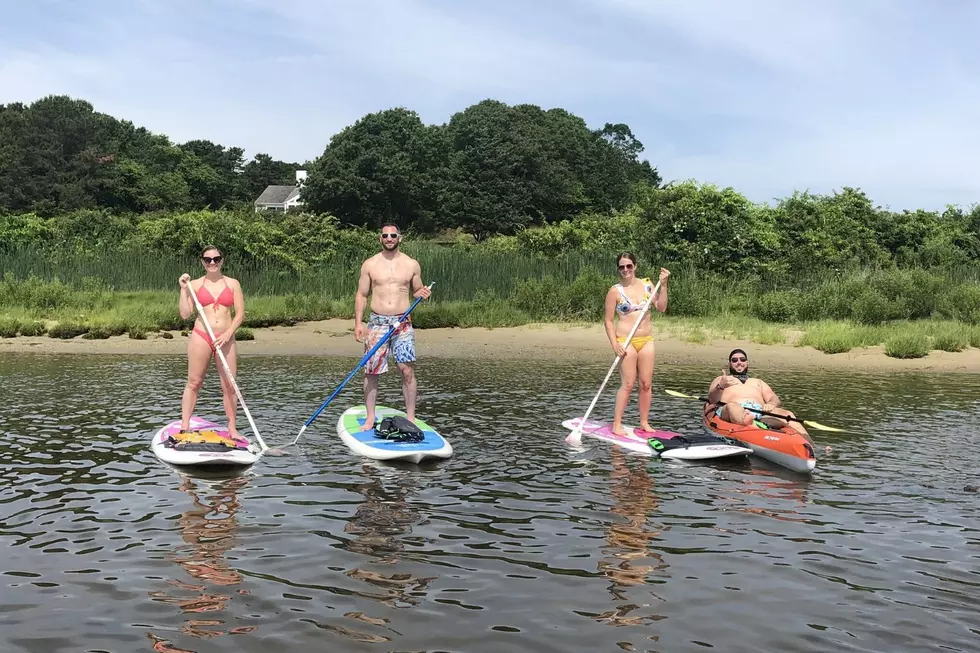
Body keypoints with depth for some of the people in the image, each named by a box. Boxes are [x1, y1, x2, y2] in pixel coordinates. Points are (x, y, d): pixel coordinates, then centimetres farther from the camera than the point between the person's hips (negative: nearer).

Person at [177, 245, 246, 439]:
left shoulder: (232, 284, 7)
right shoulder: (195, 284, 5)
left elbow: (240, 314, 3)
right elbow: (185, 314, -1)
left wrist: (228, 334, -9)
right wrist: (183, 289, -6)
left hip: (226, 339, 1)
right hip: (201, 337, -1)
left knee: (229, 385, 1)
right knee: (193, 383, 1)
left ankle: (232, 428, 9)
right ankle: (184, 427, 7)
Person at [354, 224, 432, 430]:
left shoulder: (412, 265, 6)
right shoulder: (370, 264, 5)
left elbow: (416, 291, 17)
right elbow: (361, 295, 7)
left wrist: (422, 293, -7)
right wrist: (358, 323, -2)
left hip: (403, 323, 0)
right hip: (377, 322, 0)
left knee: (407, 371, -6)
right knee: (371, 371, 1)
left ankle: (410, 418, 2)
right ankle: (370, 417, 12)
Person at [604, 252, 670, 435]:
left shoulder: (647, 285, 7)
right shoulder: (615, 291, -5)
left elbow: (661, 307, 1)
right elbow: (609, 320, -4)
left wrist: (663, 285, -8)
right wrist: (615, 344, -13)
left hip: (646, 340, 4)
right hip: (626, 341, -4)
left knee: (646, 384, 5)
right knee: (628, 384, -8)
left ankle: (644, 422, 15)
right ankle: (617, 424, -1)